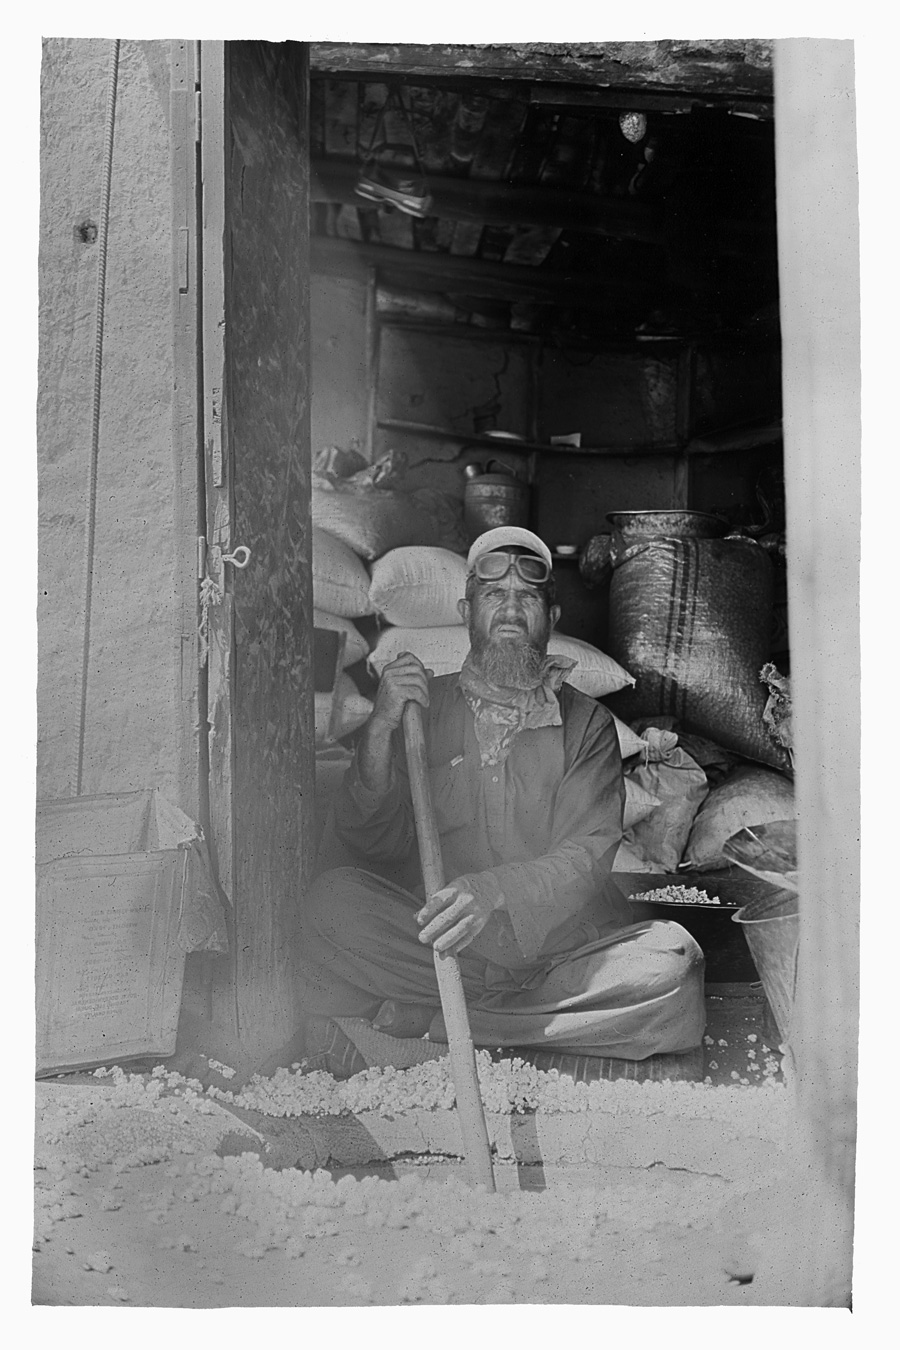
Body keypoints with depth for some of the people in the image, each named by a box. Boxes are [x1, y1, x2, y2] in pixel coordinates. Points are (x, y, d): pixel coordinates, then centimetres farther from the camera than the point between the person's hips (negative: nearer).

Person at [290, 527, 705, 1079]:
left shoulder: (587, 723, 6)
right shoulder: (422, 706, 10)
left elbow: (587, 857, -8)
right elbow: (375, 843, -1)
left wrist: (495, 891, -28)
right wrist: (382, 728, -16)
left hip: (564, 953, 1)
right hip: (430, 945, -1)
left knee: (672, 964, -28)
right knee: (335, 901, -24)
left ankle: (418, 1024, -22)